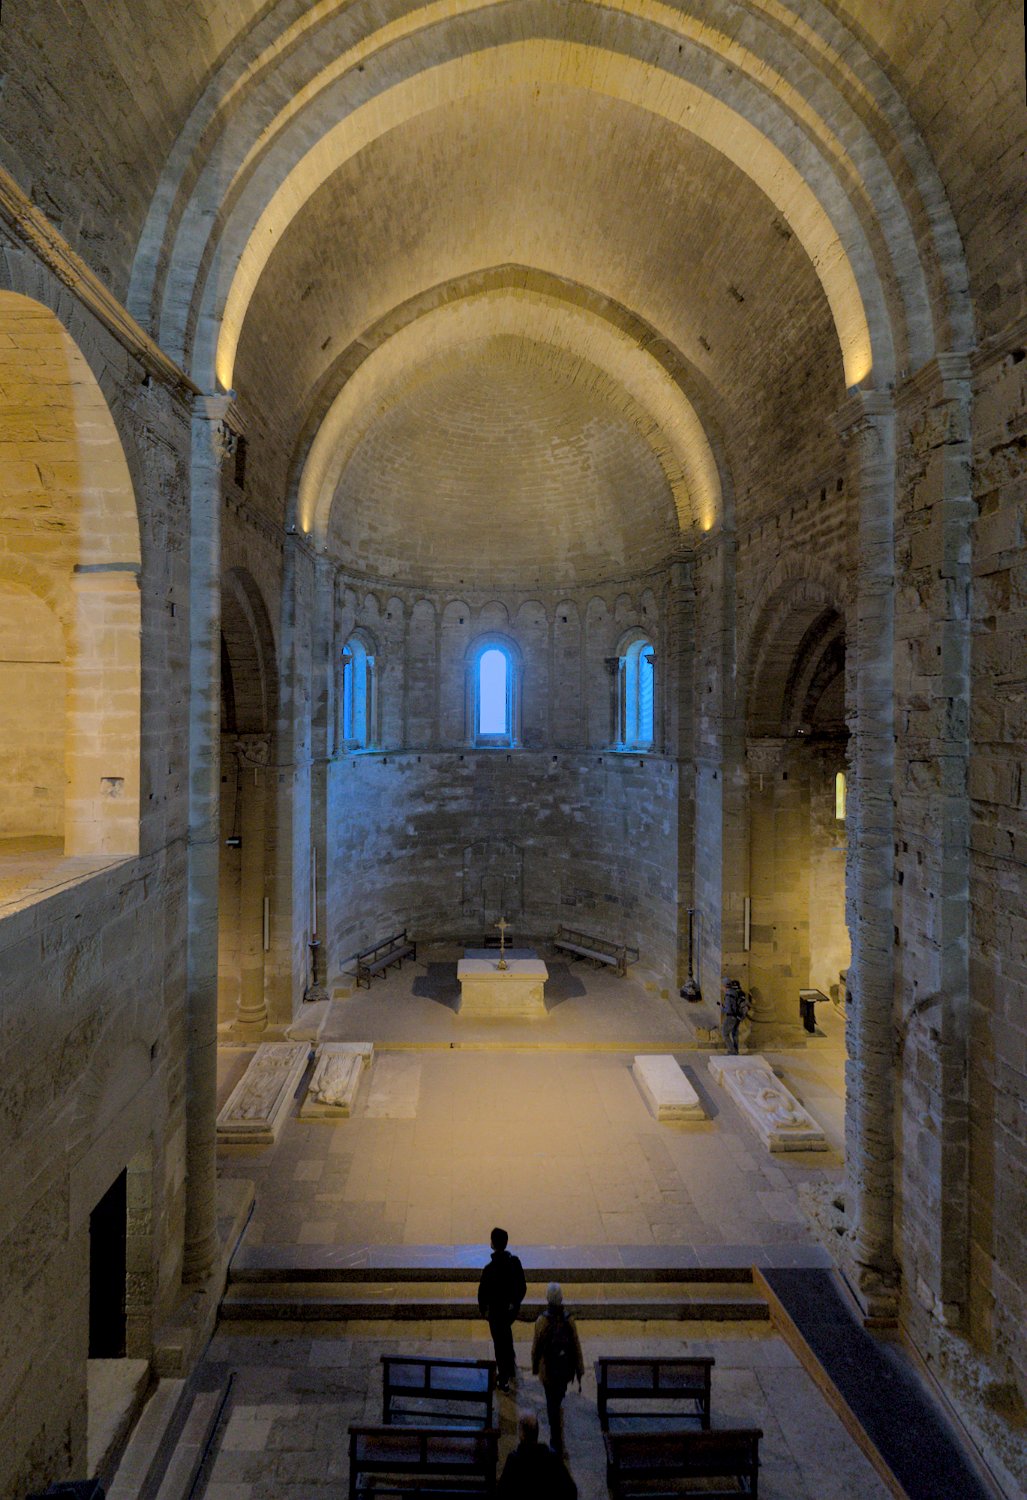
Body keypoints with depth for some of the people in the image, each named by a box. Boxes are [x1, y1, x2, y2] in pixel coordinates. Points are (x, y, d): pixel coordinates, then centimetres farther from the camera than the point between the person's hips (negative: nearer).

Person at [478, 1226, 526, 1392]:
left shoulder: (490, 1269, -28)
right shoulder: (515, 1262, -15)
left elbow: (482, 1292, -17)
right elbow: (522, 1286, -4)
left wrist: (483, 1310, 0)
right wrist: (516, 1302, 12)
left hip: (496, 1310, -4)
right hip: (513, 1308, 4)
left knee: (500, 1343, 16)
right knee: (506, 1334, 31)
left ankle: (504, 1380, 30)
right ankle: (511, 1367, 45)